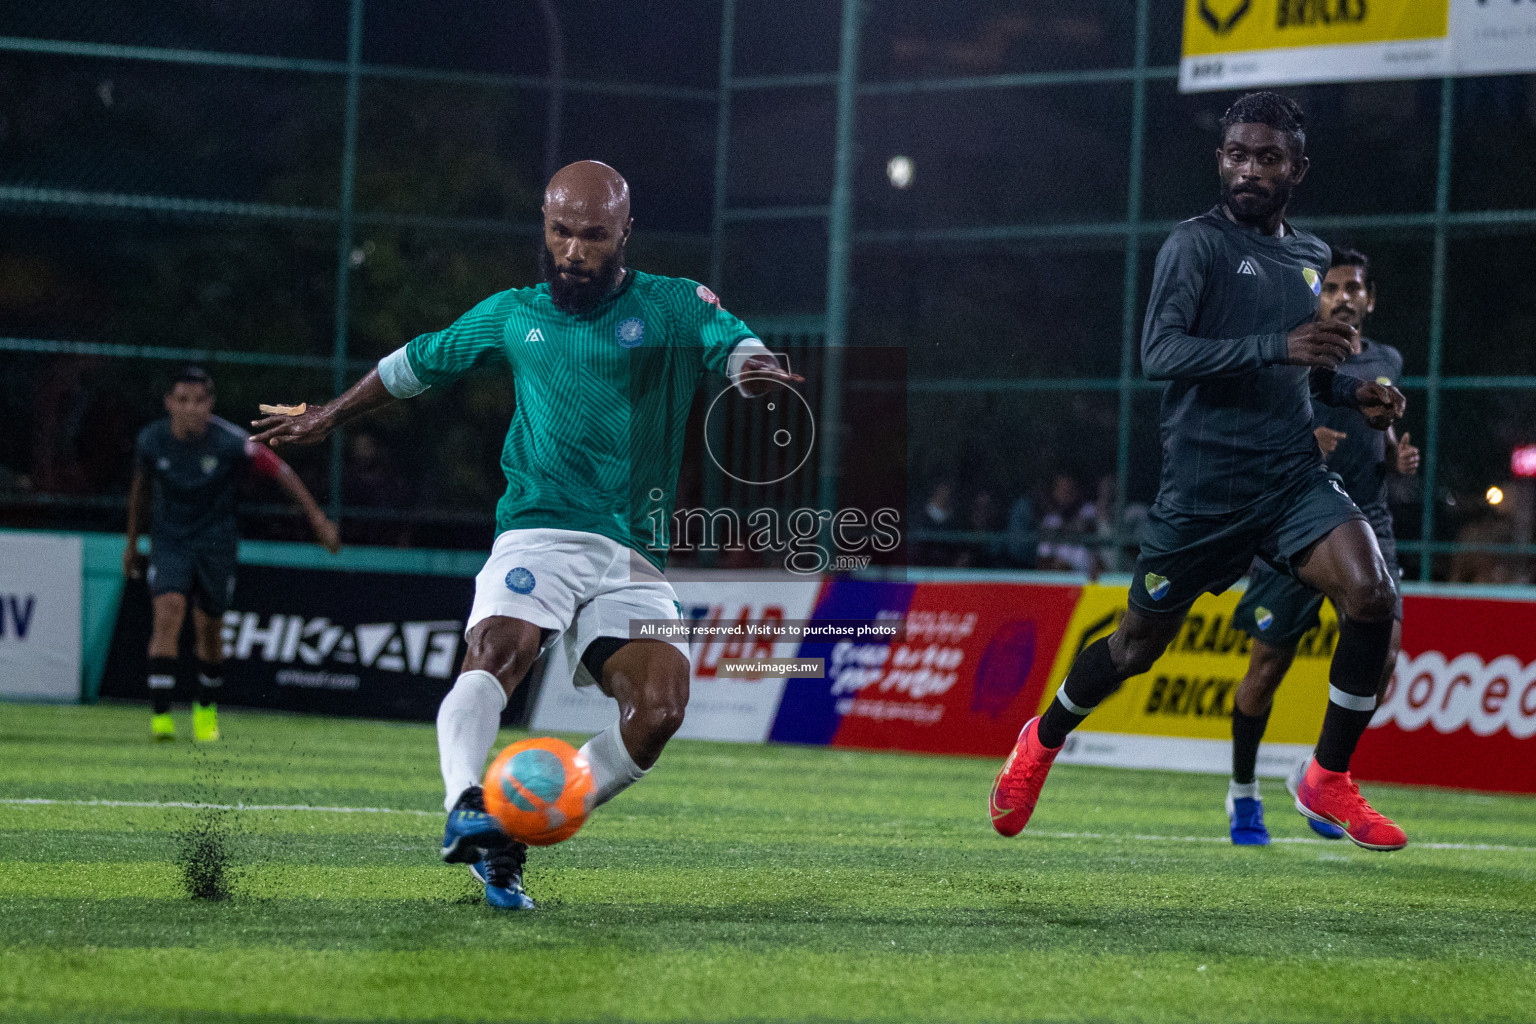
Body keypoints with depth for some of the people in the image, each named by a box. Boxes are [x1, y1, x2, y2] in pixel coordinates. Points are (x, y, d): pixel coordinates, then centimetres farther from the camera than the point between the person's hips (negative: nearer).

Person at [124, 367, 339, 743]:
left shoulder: (230, 442, -19)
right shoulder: (151, 440, -10)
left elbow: (281, 472, -8)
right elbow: (140, 486, 10)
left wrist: (318, 519, -6)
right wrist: (132, 542, 18)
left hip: (216, 543, 0)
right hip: (169, 540, 0)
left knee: (209, 628, 6)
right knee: (169, 610, -21)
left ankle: (206, 709, 33)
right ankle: (160, 714, -23)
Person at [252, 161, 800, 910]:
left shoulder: (676, 307, 9)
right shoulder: (511, 316, 16)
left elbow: (739, 350, -10)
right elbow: (417, 364, 31)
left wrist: (755, 368, -34)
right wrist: (331, 416, 40)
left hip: (635, 561, 0)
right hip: (539, 535, 0)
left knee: (659, 709, -21)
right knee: (499, 652, -31)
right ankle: (466, 811, -51)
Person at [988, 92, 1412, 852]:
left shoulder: (1312, 257, 15)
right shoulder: (1196, 244, -7)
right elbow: (1159, 352, -21)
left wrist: (1353, 391, 9)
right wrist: (1277, 347, -30)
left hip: (1294, 476, 5)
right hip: (1203, 486, -5)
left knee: (1371, 596, -19)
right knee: (1139, 643, 6)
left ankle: (1327, 781, -5)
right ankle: (1041, 743, 36)